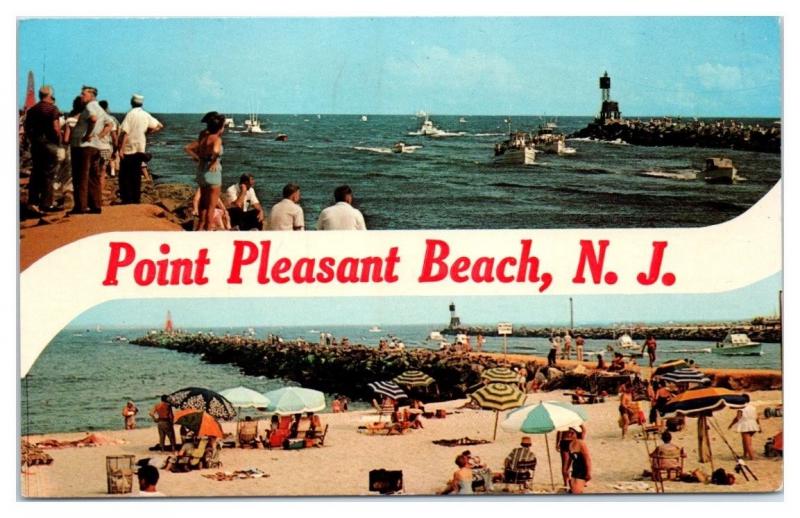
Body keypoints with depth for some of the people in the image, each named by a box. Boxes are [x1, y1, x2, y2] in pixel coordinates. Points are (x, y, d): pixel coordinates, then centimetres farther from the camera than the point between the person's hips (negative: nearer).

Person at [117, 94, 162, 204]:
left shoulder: (131, 114, -13)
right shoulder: (146, 115, 5)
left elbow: (124, 132, -19)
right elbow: (159, 126, 12)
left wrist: (120, 148, -18)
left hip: (128, 150, -6)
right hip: (140, 150, 6)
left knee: (125, 176, 1)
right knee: (136, 176, 11)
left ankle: (127, 199, -4)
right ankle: (136, 199, 11)